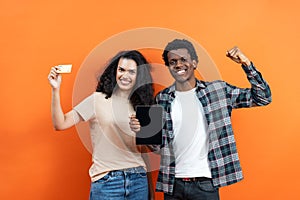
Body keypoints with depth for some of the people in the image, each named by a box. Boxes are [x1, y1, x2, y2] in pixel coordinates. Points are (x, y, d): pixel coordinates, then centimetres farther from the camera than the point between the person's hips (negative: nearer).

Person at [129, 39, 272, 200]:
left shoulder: (218, 90, -1)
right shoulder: (162, 99, 3)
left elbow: (262, 98, -1)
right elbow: (158, 145, 7)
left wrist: (246, 64, -10)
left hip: (205, 183, -1)